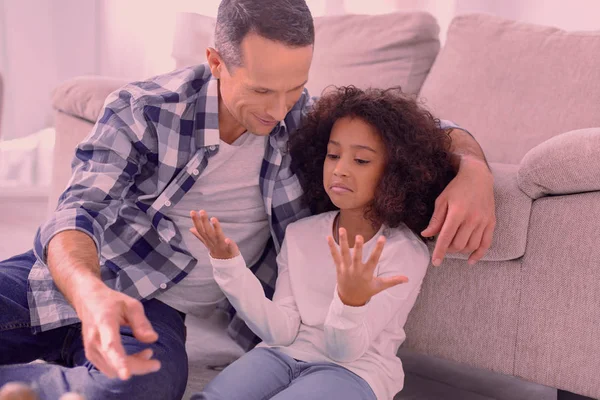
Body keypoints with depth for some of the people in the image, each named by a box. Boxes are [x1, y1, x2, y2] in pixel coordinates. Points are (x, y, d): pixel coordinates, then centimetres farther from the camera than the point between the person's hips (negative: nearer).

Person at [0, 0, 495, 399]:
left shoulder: (303, 121, -4)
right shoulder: (143, 110, -13)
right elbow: (79, 213, -21)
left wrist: (472, 167, -21)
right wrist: (91, 293, -45)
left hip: (156, 310, 1)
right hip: (75, 276, -1)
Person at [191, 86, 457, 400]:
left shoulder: (407, 252, -10)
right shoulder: (299, 234, 5)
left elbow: (345, 351, -14)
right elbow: (280, 332, -3)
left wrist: (352, 300, -36)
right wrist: (231, 267, -15)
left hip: (354, 370, -3)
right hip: (285, 353, 3)